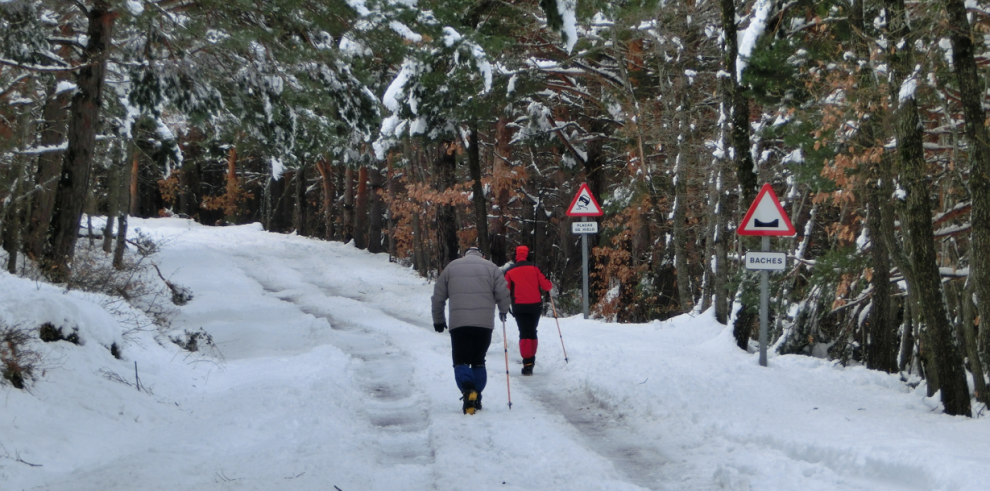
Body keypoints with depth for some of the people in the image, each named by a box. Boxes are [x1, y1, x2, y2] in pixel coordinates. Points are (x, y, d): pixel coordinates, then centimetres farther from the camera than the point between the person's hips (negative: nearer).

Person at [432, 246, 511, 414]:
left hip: (459, 323, -1)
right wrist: (503, 312, 23)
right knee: (479, 361, 15)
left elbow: (438, 296, 15)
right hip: (484, 323, 1)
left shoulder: (452, 267, 15)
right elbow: (503, 293, 4)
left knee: (461, 361, 1)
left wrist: (438, 319, 25)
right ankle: (476, 397, 11)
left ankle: (468, 391, -24)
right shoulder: (490, 267, 11)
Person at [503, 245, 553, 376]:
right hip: (535, 305, 1)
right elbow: (545, 285, -2)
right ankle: (531, 359, 26)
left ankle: (527, 362, -12)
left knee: (524, 334, -1)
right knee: (532, 332, 18)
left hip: (519, 307, -1)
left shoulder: (510, 271, 0)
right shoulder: (534, 268, 1)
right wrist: (551, 286, 21)